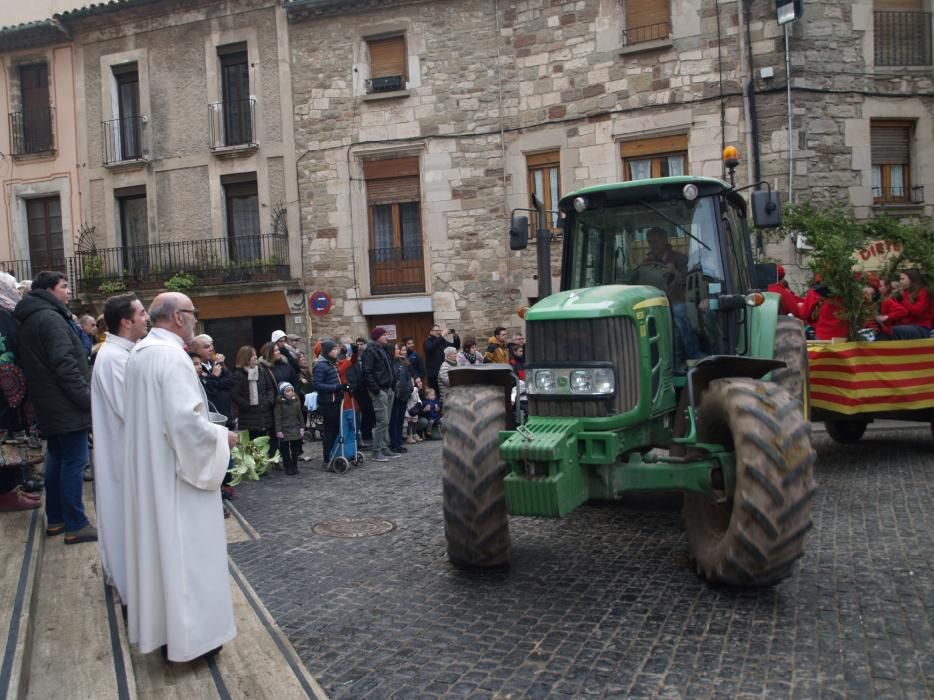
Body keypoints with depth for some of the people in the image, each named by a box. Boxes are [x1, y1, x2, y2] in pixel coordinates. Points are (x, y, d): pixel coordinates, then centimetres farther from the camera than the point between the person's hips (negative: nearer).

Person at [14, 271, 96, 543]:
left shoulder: (28, 321, 16)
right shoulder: (50, 318, -16)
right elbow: (65, 365, -23)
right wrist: (87, 397, -18)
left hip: (50, 405, 10)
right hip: (67, 405, -10)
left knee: (56, 460, 16)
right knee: (74, 463, -6)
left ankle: (55, 519, 24)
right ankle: (75, 526, -2)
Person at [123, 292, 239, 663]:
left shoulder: (139, 353, 8)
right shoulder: (172, 355, -21)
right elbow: (185, 420, -27)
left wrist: (209, 429, 18)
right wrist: (222, 436, -11)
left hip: (146, 466, 9)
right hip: (175, 470, -9)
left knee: (155, 540, 18)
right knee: (183, 549, 1)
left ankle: (155, 623, 30)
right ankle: (189, 634, 11)